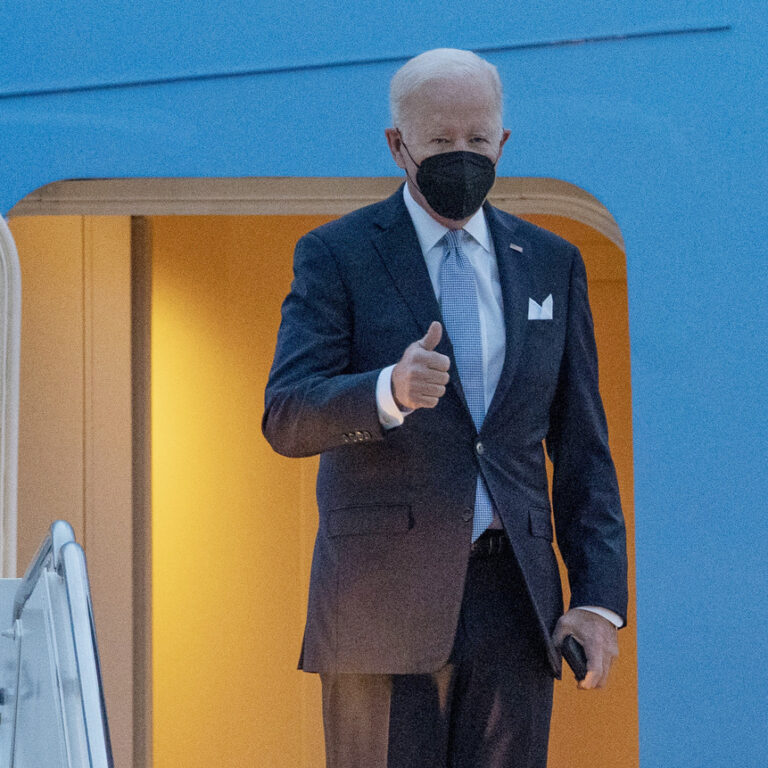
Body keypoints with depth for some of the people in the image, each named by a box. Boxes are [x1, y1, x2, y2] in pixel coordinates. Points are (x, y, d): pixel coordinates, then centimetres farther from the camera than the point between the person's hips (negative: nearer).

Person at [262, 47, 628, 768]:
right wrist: (390, 392, -30)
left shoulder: (550, 264, 14)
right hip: (384, 596, -3)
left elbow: (581, 448, 14)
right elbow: (286, 418, -10)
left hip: (513, 601, 3)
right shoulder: (335, 255, 2)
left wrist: (600, 599, 3)